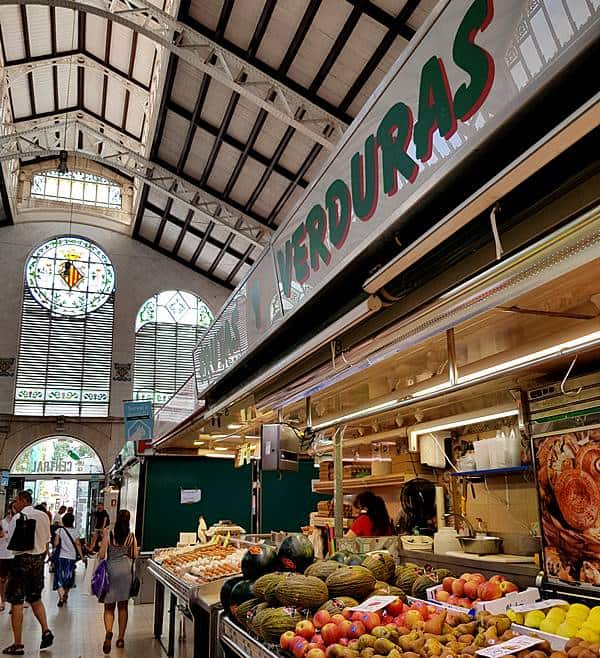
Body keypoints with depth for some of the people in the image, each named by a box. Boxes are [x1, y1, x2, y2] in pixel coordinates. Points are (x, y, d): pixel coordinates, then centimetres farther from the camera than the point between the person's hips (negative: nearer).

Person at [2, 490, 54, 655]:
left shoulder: (18, 518, -13)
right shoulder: (43, 516, 5)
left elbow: (11, 542, -16)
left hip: (22, 560, -6)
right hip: (39, 558, 6)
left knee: (16, 602, 3)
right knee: (35, 598, 21)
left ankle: (18, 645, 7)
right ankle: (46, 631, 9)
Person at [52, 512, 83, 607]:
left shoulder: (60, 530, -6)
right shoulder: (75, 532, 0)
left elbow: (56, 543, -9)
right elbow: (78, 544, -2)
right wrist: (81, 555, 4)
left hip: (61, 557, -2)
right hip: (72, 557, 2)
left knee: (60, 578, -2)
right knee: (68, 578, 17)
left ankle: (61, 598, -18)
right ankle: (65, 596, 28)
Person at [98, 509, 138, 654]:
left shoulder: (109, 535, -7)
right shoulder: (132, 536, -2)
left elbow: (101, 555, -3)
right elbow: (135, 556, 4)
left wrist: (104, 536, 9)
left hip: (111, 570, -1)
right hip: (126, 570, 1)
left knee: (109, 606, 7)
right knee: (123, 606, 13)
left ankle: (108, 631, -19)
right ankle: (121, 638, 17)